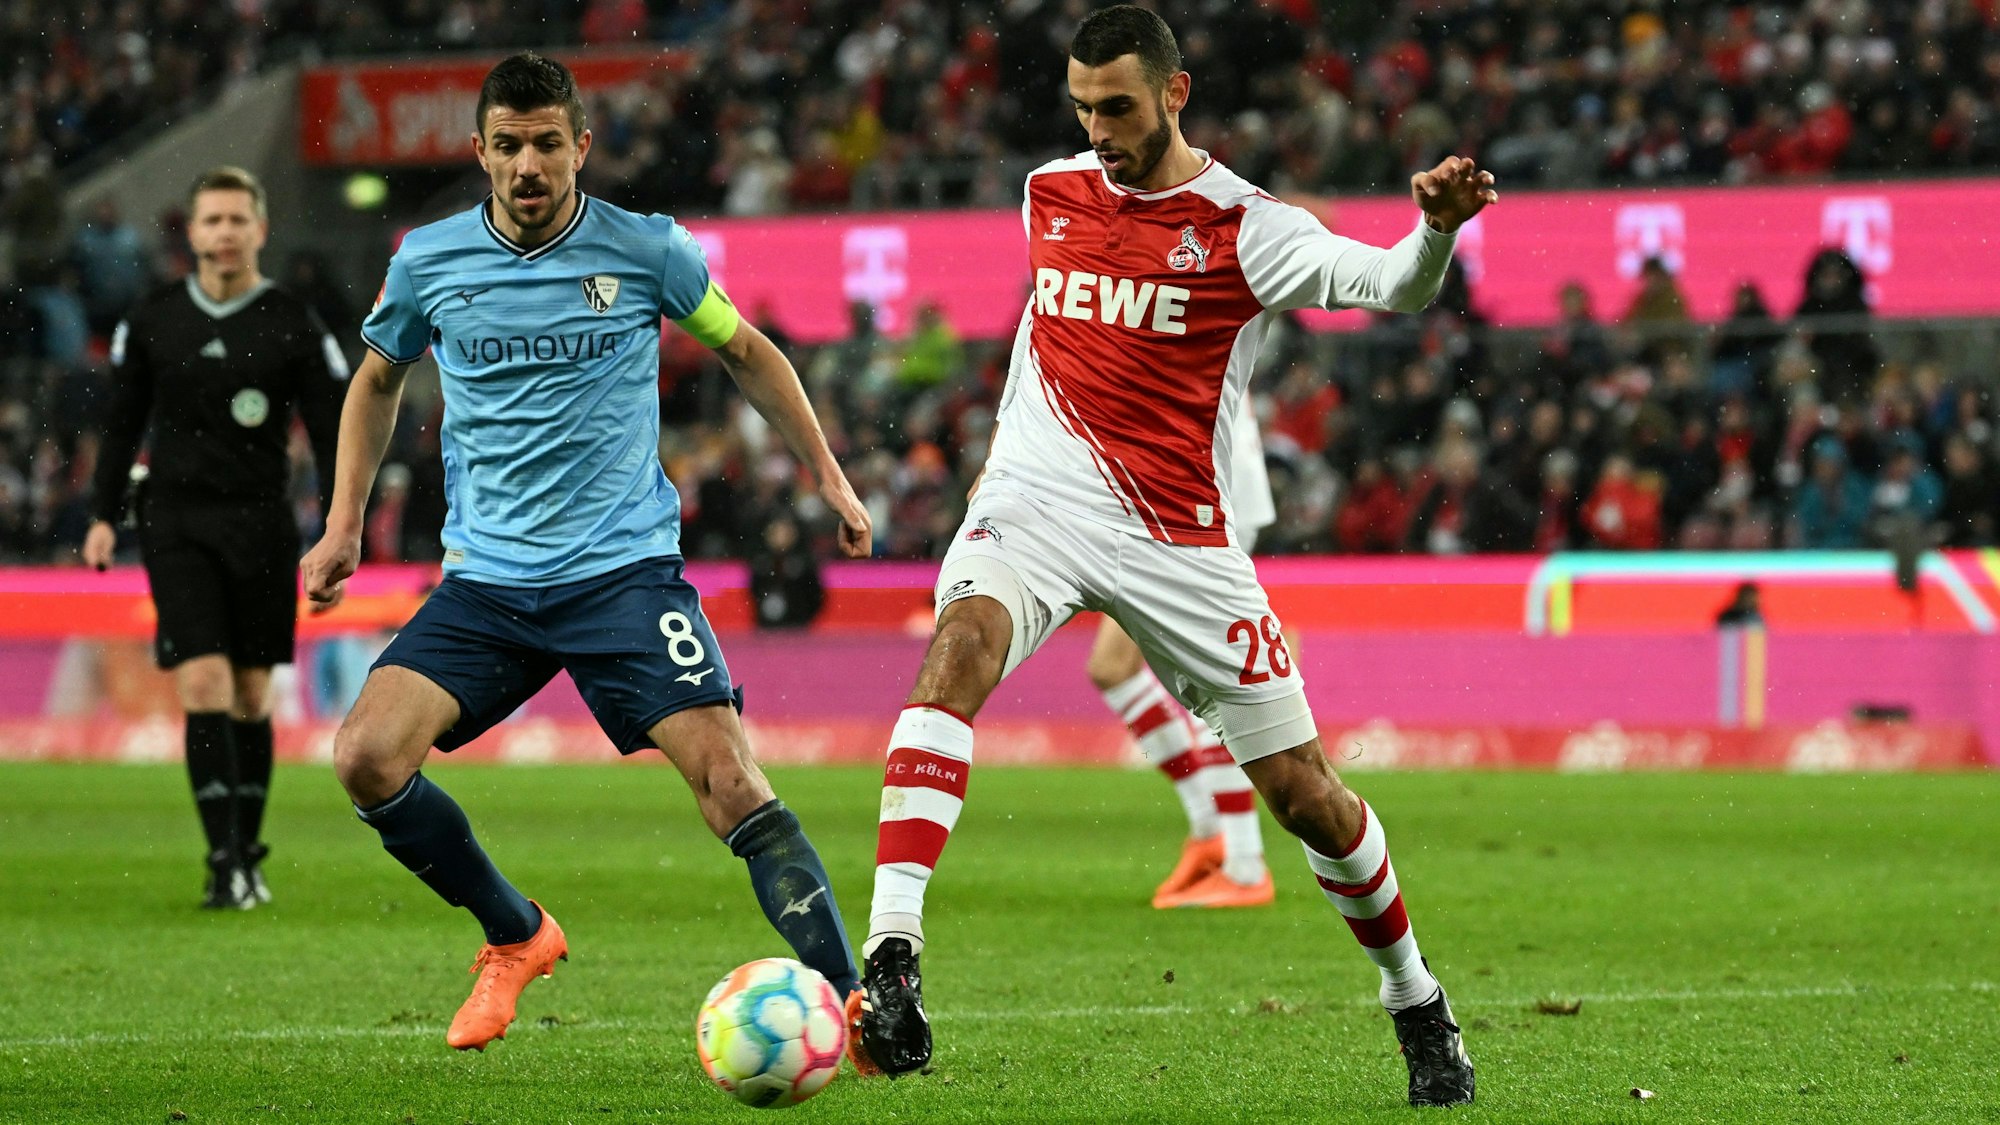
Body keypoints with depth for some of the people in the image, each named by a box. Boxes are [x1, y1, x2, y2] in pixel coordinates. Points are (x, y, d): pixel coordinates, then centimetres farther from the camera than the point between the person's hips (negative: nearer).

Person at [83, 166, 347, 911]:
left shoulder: (294, 327, 0)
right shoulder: (151, 322, 4)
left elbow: (333, 432, 1)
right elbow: (122, 423, 13)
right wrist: (104, 516, 7)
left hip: (262, 527, 0)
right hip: (177, 527, 0)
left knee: (252, 696, 6)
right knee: (203, 687, -12)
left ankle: (248, 855, 19)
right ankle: (226, 862, -13)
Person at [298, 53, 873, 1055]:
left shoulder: (646, 251, -3)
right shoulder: (429, 261, 2)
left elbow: (746, 353, 15)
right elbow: (378, 380, 21)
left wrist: (825, 475, 13)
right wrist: (344, 525, 14)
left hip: (625, 569, -3)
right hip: (485, 583, 3)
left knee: (729, 781, -19)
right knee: (365, 758, -15)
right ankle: (517, 938, 9)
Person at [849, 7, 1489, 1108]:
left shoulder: (1241, 225, -6)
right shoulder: (1048, 194, 9)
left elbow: (1381, 285, -21)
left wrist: (1435, 231, -42)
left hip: (1177, 538, -2)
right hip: (1035, 502, 2)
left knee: (1304, 792, 1)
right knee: (960, 642, -32)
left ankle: (1416, 1003, 28)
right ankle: (890, 961, -43)